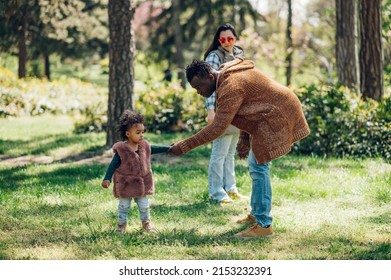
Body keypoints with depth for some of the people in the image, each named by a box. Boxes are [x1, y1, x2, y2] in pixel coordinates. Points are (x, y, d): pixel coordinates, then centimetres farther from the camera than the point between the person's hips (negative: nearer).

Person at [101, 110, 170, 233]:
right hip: (125, 184, -4)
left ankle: (146, 222, 34)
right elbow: (113, 165, -21)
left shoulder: (144, 146, -3)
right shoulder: (121, 150, -20)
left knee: (144, 205, 14)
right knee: (124, 206, 8)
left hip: (141, 182, 4)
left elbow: (154, 149, 16)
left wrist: (169, 148, 17)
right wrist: (107, 178, -29)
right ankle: (121, 224, 25)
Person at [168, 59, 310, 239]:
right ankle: (256, 214, 28)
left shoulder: (230, 87, -26)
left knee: (259, 167, -12)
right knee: (255, 166, 17)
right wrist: (244, 139, 5)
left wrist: (184, 146, -26)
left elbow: (217, 128, -28)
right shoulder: (227, 76, 7)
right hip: (272, 115, 11)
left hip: (277, 118, -11)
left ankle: (264, 225, -10)